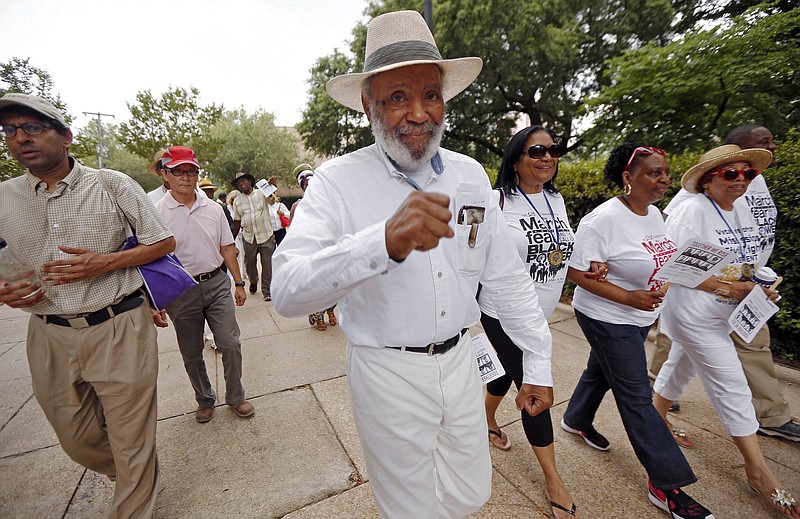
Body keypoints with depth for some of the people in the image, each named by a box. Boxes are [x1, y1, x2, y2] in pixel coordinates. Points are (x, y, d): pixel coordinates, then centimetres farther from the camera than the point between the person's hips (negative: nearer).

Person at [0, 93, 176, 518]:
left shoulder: (110, 184, -3)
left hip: (119, 329, -4)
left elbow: (164, 242, -2)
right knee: (77, 442, 21)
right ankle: (138, 479, 48)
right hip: (49, 337, 5)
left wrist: (106, 263, -15)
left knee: (131, 445, 6)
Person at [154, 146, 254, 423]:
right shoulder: (157, 212, -6)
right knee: (191, 354, 13)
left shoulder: (213, 208, 4)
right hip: (181, 291, -1)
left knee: (230, 344, 2)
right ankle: (205, 400, 34)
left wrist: (239, 283, 8)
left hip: (217, 283, 2)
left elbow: (227, 248, 9)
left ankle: (235, 397, 22)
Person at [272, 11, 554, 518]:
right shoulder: (338, 181, -15)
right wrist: (385, 242, -45)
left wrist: (539, 365, 4)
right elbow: (288, 291, -28)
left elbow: (507, 276, 2)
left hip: (460, 360, 5)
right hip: (388, 373, -4)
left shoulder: (471, 175, -2)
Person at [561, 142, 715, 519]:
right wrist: (629, 297, -26)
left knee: (601, 370, 24)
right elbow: (578, 273, -23)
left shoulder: (654, 213, 4)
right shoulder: (603, 219, -23)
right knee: (637, 397, 2)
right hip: (607, 318, -8)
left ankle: (576, 420, 47)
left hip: (642, 316, 8)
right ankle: (666, 484, 18)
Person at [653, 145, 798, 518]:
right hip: (695, 315, -8)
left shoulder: (742, 211, 7)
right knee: (732, 389, 0)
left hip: (723, 314, 8)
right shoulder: (692, 211, -18)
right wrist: (727, 288, -23)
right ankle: (758, 469, 17)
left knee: (680, 368, 20)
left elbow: (744, 262, 15)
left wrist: (758, 289, -3)